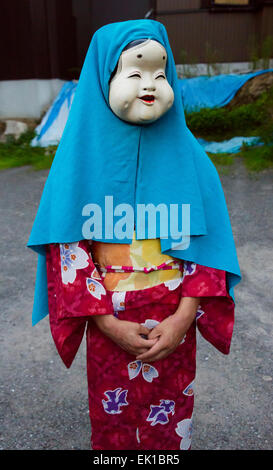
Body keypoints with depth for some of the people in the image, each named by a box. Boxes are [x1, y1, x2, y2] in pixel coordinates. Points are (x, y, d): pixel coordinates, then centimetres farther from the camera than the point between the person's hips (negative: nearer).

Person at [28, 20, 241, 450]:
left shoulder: (185, 154, -5)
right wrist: (108, 323, -12)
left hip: (173, 322, 1)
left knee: (170, 423, 20)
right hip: (110, 324, 0)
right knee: (112, 423, 22)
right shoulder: (85, 155, -9)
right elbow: (68, 250, -9)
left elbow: (205, 242, -6)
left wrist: (183, 319, -13)